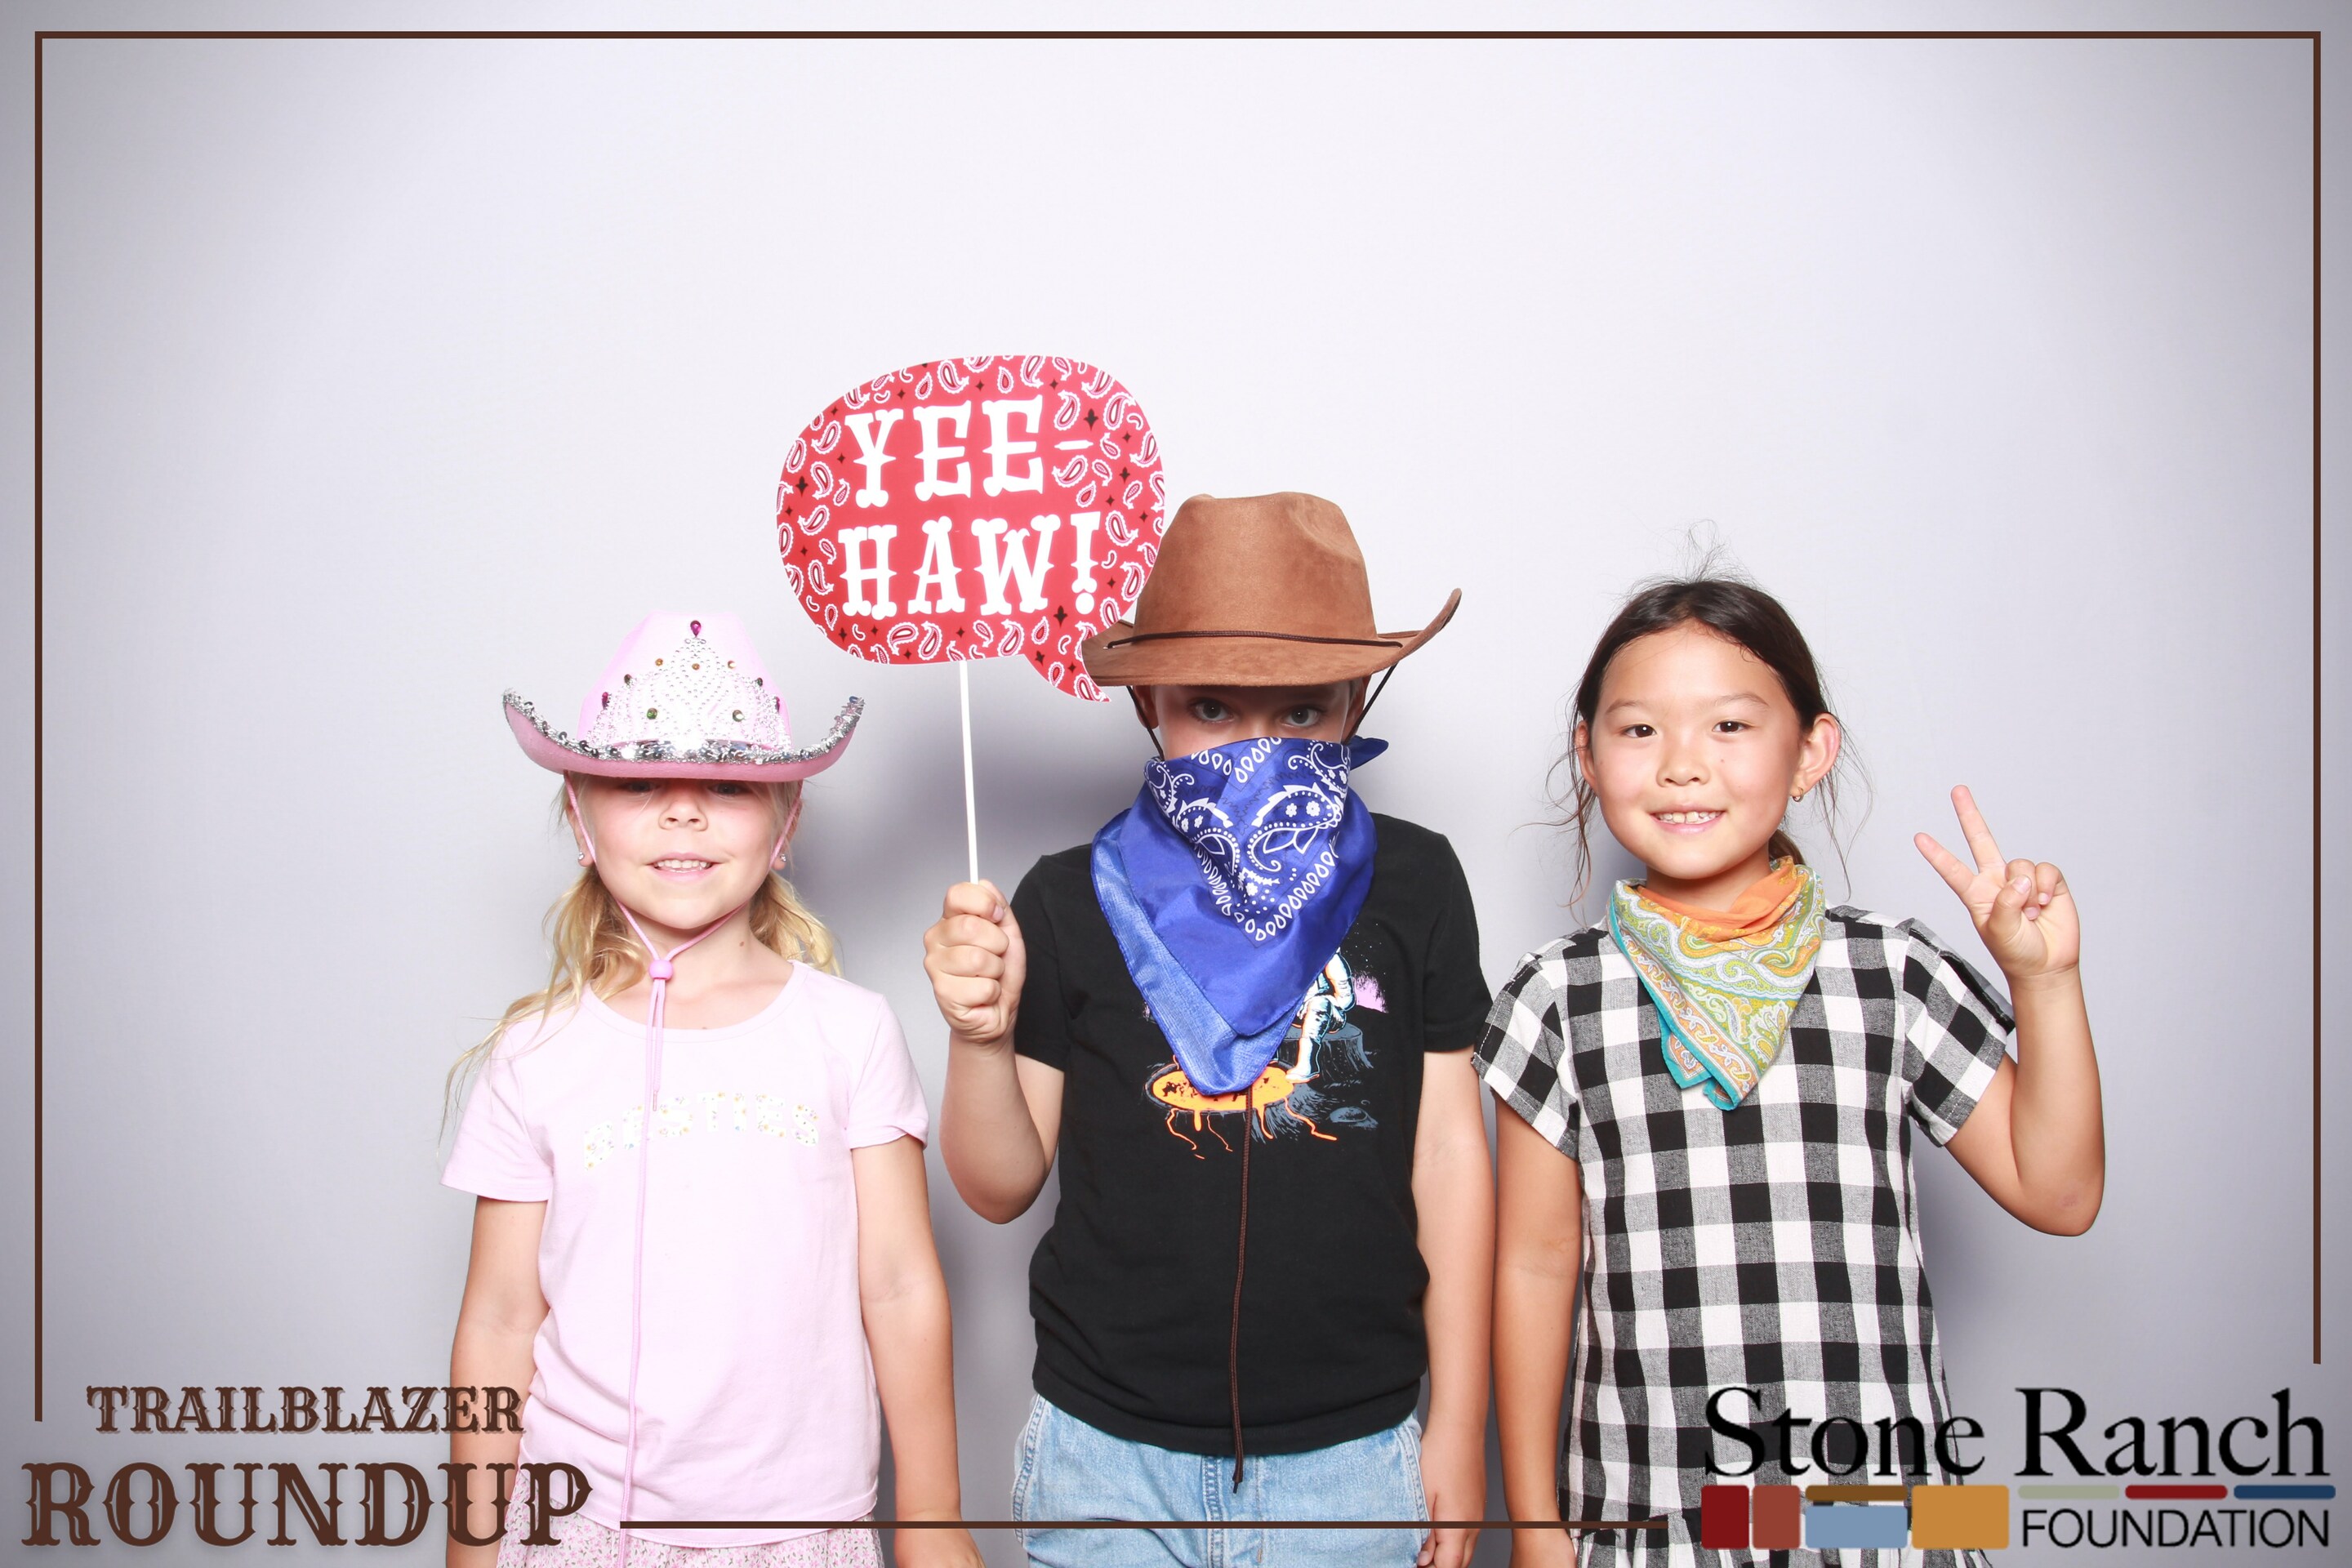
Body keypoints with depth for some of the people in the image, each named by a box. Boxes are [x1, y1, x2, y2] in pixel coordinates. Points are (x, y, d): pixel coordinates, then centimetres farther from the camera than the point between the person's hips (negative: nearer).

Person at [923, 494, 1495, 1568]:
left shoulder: (1414, 885, -1)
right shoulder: (1072, 902, -4)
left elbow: (1448, 1153, 3)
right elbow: (1001, 1188, 1)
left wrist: (1459, 1426, 4)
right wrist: (980, 1035, -18)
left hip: (1352, 1451, 1)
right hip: (1108, 1455, 0)